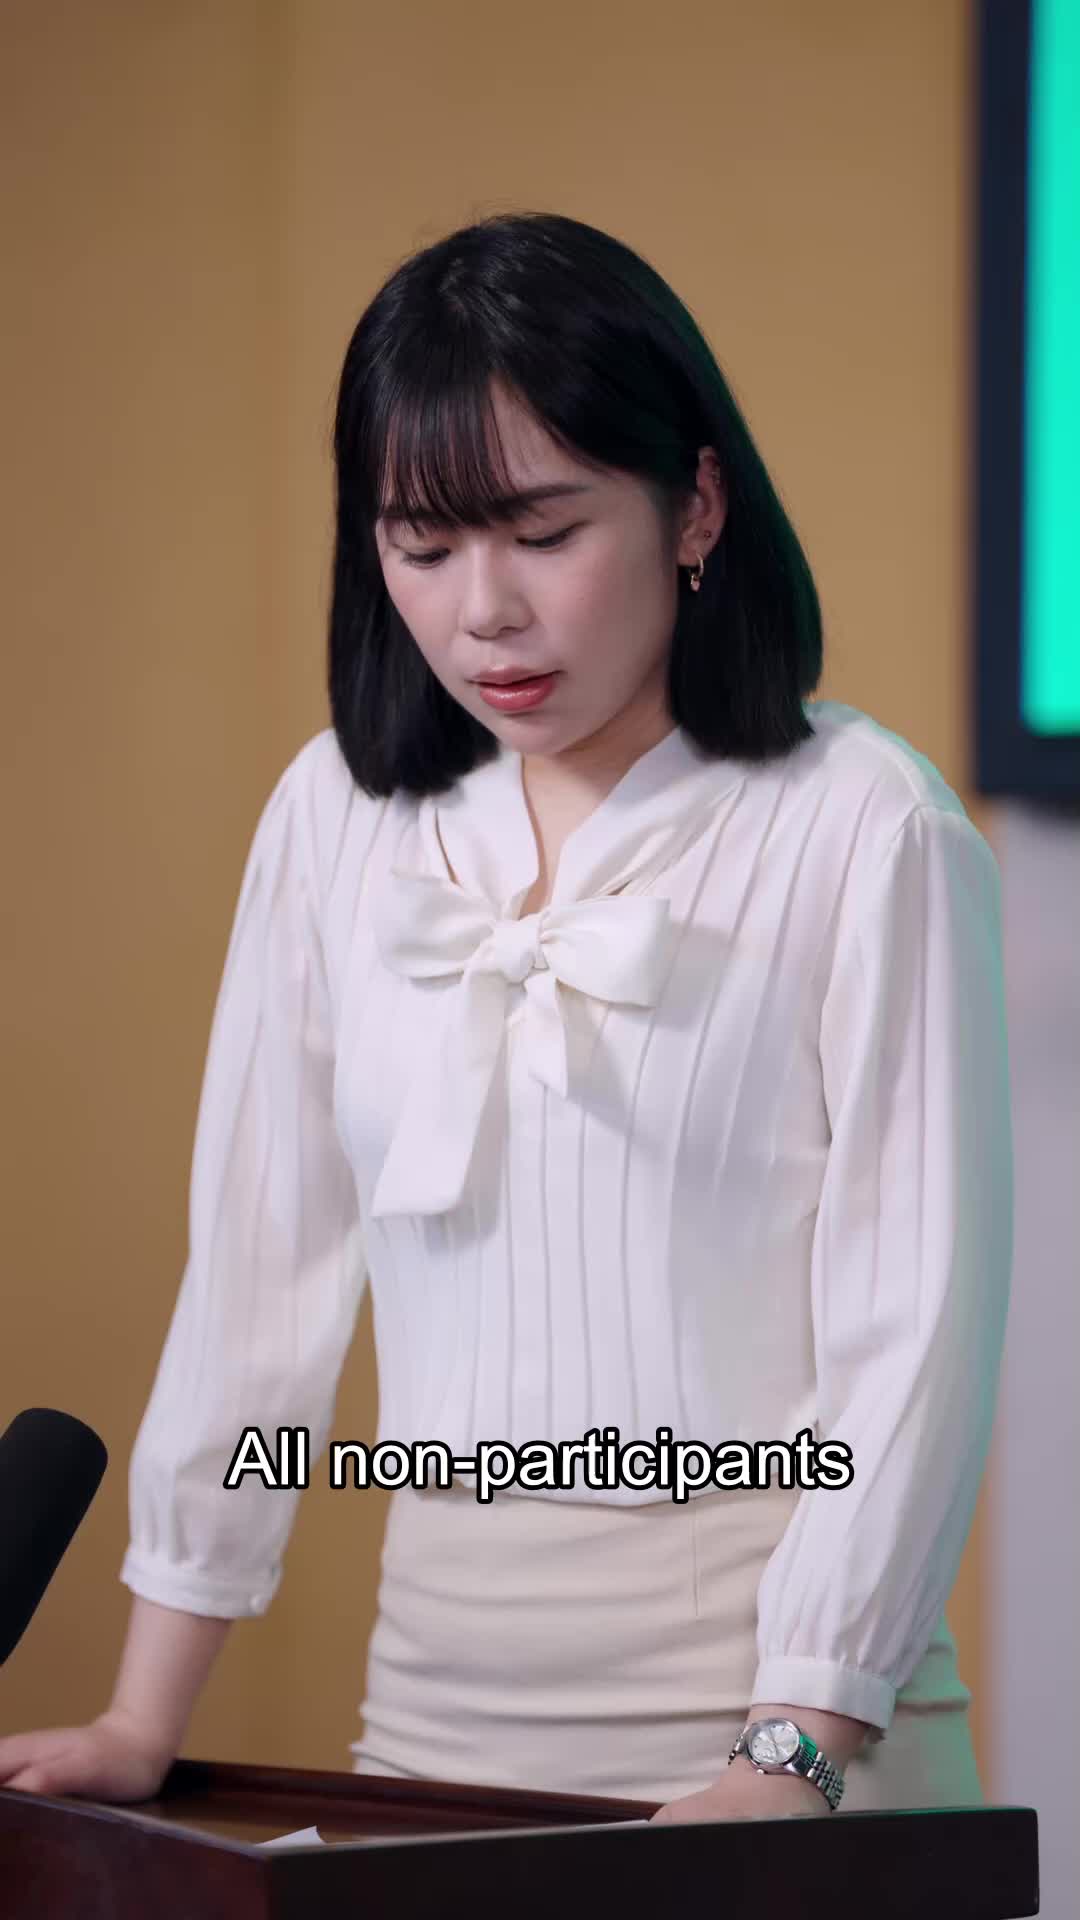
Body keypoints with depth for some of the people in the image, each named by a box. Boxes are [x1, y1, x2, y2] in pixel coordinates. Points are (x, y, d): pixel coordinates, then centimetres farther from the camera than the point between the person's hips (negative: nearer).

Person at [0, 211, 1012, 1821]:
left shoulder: (867, 829, -8)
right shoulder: (336, 819, 6)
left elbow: (917, 1319, -11)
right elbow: (259, 1268, 9)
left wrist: (798, 1750, -19)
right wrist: (145, 1719, 7)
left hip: (776, 1674, -4)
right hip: (442, 1676, 4)